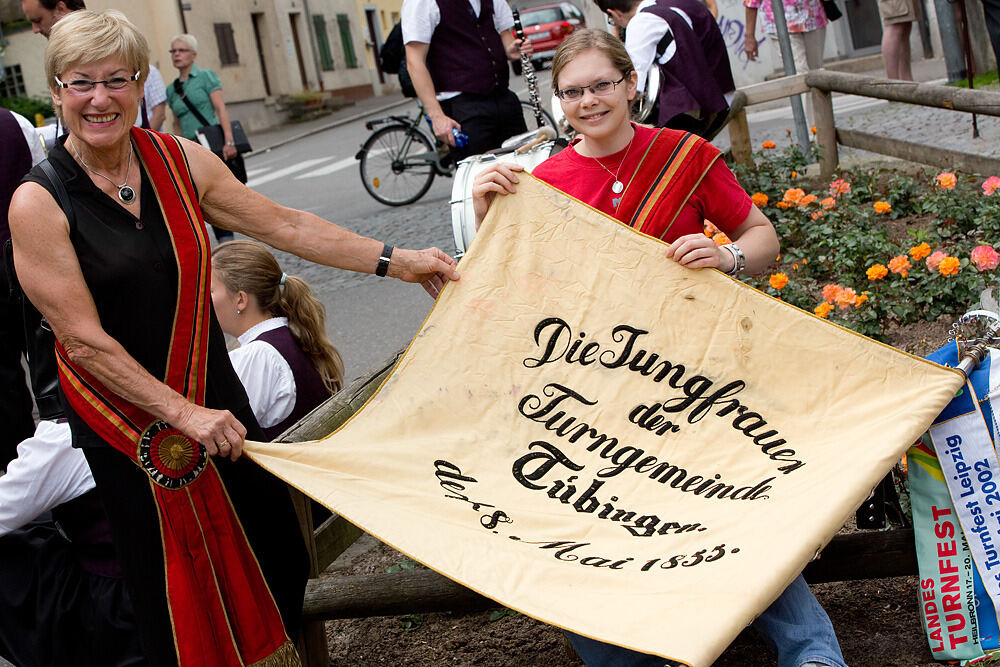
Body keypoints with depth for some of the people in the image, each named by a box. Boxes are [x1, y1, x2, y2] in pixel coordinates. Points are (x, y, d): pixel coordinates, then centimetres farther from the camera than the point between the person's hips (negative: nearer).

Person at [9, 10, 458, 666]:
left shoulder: (179, 160, -3)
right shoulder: (40, 203, -16)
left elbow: (284, 225, 2)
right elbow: (86, 340, -17)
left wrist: (397, 261, -1)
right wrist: (185, 415, -20)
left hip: (214, 395, 4)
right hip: (129, 425, -4)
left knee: (278, 561, 13)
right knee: (184, 602, 9)